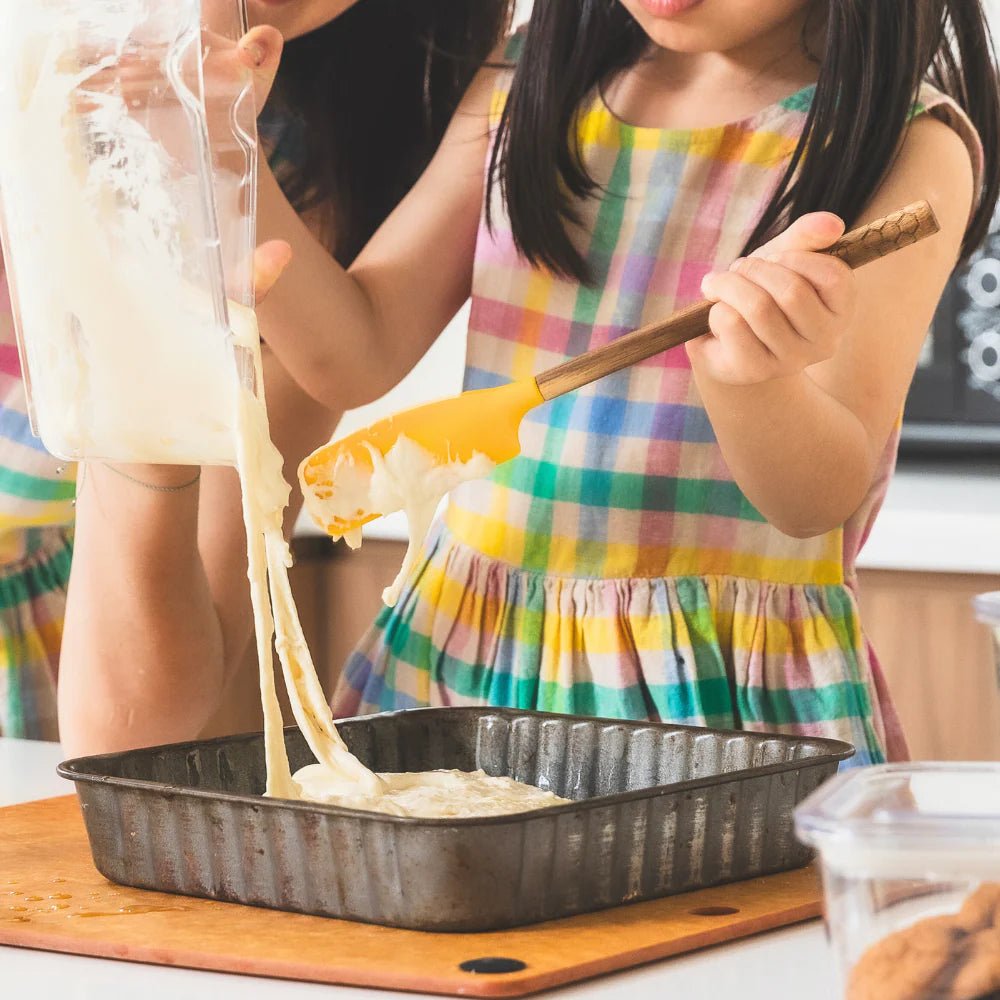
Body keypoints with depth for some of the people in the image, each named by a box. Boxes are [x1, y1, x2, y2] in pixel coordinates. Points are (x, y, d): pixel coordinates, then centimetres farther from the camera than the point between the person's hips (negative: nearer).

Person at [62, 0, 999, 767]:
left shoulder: (913, 140, -4)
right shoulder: (524, 94, 10)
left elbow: (824, 497, -13)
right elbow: (352, 354, 5)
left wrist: (750, 375, -35)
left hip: (726, 694, -4)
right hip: (461, 657, 4)